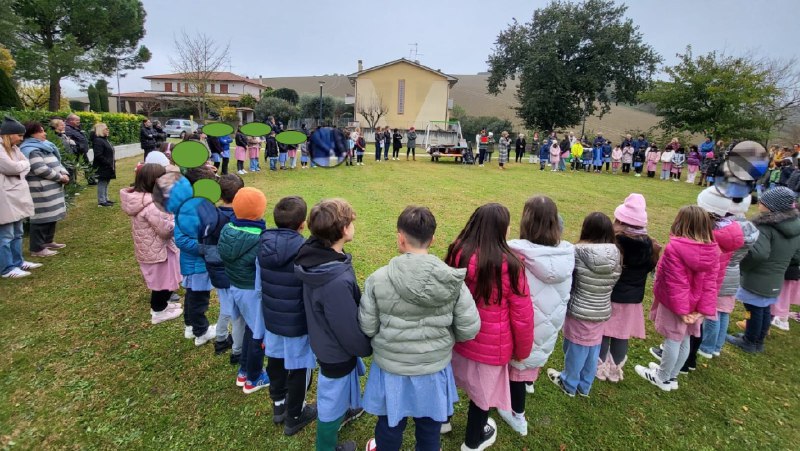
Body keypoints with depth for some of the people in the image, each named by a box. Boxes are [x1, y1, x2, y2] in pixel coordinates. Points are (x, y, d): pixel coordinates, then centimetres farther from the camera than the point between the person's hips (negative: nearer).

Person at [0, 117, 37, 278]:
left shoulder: (13, 148, 14)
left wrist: (19, 168, -6)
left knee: (17, 233, 17)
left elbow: (26, 165, 14)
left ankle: (18, 262, 27)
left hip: (16, 195, 9)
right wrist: (23, 164, 1)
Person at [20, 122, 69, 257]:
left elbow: (56, 163, 17)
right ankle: (37, 249, -1)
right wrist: (60, 177, -13)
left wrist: (64, 173, -2)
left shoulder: (45, 147, 16)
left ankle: (48, 241, 30)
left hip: (51, 188, 10)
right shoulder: (31, 150, -15)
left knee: (51, 216, 18)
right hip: (41, 190, -10)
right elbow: (41, 170, -23)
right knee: (41, 217, -7)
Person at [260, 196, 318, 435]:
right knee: (299, 369, 14)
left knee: (276, 362, 24)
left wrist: (267, 316, 16)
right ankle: (294, 417, 33)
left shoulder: (263, 247, -6)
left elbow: (259, 286, 3)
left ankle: (278, 406, 46)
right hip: (299, 323, -6)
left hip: (272, 320, 6)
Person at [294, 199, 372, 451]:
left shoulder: (315, 254, -13)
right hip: (337, 350, -8)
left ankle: (345, 409, 62)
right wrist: (368, 347, -8)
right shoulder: (336, 281, -41)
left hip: (325, 341, 8)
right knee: (332, 398, 18)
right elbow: (349, 328, -28)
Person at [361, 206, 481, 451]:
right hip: (434, 368, 1)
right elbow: (469, 329, -12)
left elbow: (367, 327, -12)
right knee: (430, 427, 27)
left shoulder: (379, 279, -21)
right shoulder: (453, 280, -17)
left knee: (390, 425, 26)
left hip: (391, 368, -1)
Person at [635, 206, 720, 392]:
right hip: (692, 305, 7)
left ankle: (663, 378, 25)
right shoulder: (712, 250, -3)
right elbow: (710, 283, -5)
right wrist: (703, 309, -5)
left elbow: (676, 283, -23)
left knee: (673, 340, 7)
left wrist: (681, 309, -15)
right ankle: (671, 375, 36)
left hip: (675, 305, -7)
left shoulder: (675, 248, -25)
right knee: (684, 341, 18)